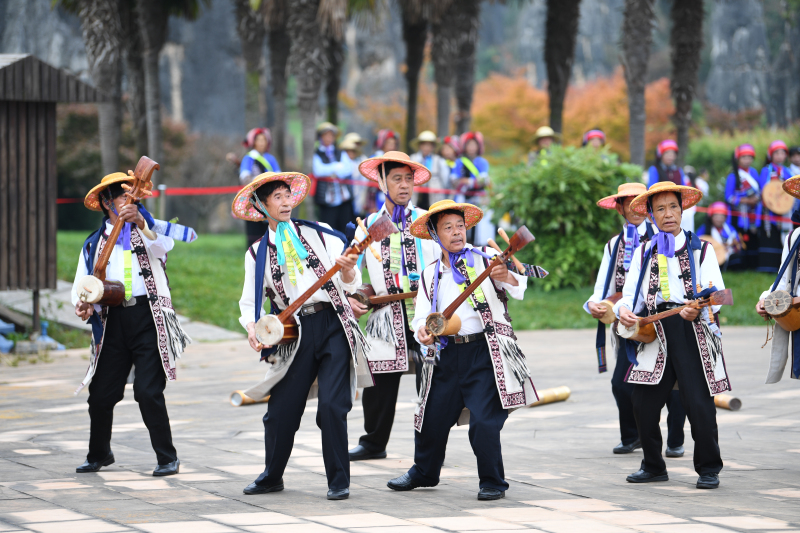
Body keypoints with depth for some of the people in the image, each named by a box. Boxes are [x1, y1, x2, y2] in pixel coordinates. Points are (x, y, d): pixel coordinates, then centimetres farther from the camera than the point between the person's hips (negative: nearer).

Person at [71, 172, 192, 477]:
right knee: (101, 394, 3)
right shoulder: (94, 244, 17)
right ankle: (99, 455, 25)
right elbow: (82, 286, 14)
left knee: (148, 391, -12)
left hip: (148, 317, -3)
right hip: (113, 321, 3)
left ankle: (167, 458, -1)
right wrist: (83, 306, -9)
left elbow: (164, 245, -14)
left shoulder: (151, 229, 10)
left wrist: (140, 223, -32)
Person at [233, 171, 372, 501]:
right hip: (294, 334, 1)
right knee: (280, 411, 2)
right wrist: (252, 329, -8)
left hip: (333, 326, -1)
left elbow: (350, 285, 5)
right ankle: (272, 477, 24)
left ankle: (339, 482, 1)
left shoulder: (319, 235, 8)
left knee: (332, 405, -10)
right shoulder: (257, 254, 10)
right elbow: (249, 302, 11)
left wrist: (347, 270, -17)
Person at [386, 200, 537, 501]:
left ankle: (492, 482, 4)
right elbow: (422, 316, 14)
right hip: (446, 355, 5)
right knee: (431, 419, 11)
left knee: (484, 422, -13)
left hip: (484, 352, -5)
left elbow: (519, 289, -10)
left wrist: (506, 278, -33)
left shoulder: (485, 260, 2)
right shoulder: (430, 275, 14)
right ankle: (424, 473, 34)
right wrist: (423, 331, -9)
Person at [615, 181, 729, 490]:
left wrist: (698, 310, -23)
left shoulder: (701, 250, 9)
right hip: (653, 334, 3)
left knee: (699, 404, -9)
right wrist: (624, 310, -9)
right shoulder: (643, 253, 18)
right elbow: (630, 294, 14)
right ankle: (653, 467, 17)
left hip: (693, 331, -3)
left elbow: (716, 293, -2)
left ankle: (709, 469, 5)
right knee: (644, 404, 0)